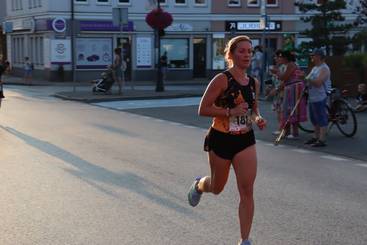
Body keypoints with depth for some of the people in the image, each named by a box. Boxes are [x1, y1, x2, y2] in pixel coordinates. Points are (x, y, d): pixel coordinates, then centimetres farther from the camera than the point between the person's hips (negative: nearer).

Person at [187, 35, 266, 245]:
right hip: (221, 140, -4)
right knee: (217, 188, 15)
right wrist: (231, 112, -24)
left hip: (245, 140, 4)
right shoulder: (222, 80, -14)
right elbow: (203, 109, -14)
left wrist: (258, 118, -2)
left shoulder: (254, 83, 4)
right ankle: (199, 184, 53)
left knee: (247, 190, -6)